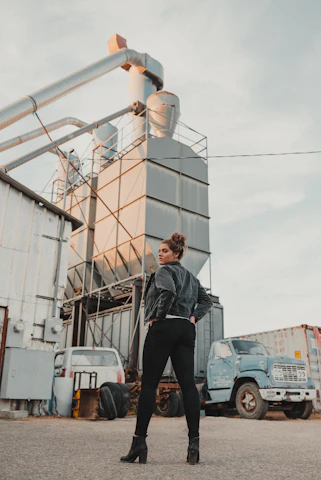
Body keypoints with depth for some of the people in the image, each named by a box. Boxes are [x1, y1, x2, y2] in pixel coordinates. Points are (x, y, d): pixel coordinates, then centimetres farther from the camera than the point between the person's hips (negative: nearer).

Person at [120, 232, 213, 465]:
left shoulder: (163, 271, -1)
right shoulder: (191, 276, 23)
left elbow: (169, 292, -21)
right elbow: (206, 301, 23)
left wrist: (158, 316, -11)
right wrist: (194, 317, 12)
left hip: (164, 328, -7)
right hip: (187, 330, 7)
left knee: (149, 384, -4)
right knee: (188, 383, 0)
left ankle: (139, 441, -3)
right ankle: (194, 442, -4)